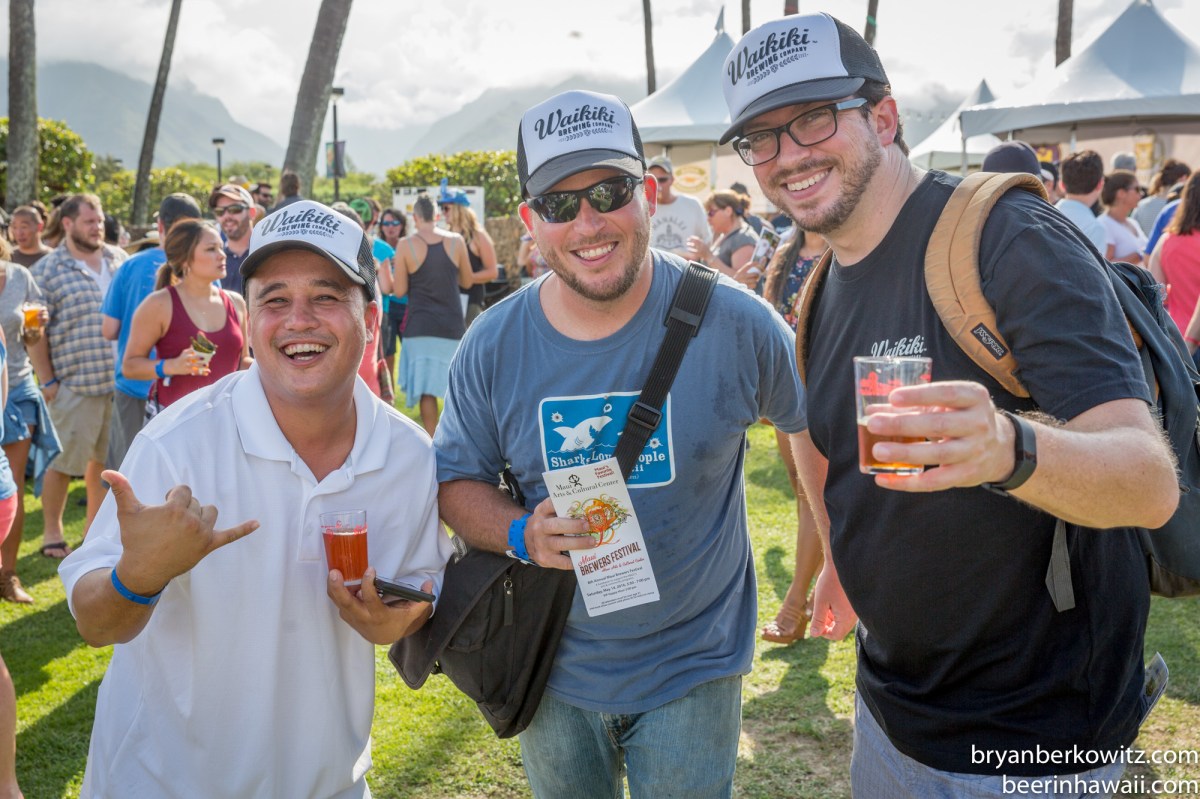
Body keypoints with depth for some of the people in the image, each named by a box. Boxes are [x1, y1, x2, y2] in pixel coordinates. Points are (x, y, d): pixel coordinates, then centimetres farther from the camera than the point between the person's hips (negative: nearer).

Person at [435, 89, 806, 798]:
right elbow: (457, 479, -1)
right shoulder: (493, 345, -11)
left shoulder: (732, 322, -16)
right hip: (556, 670, 3)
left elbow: (822, 419, 0)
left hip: (691, 671, -2)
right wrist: (521, 534, -21)